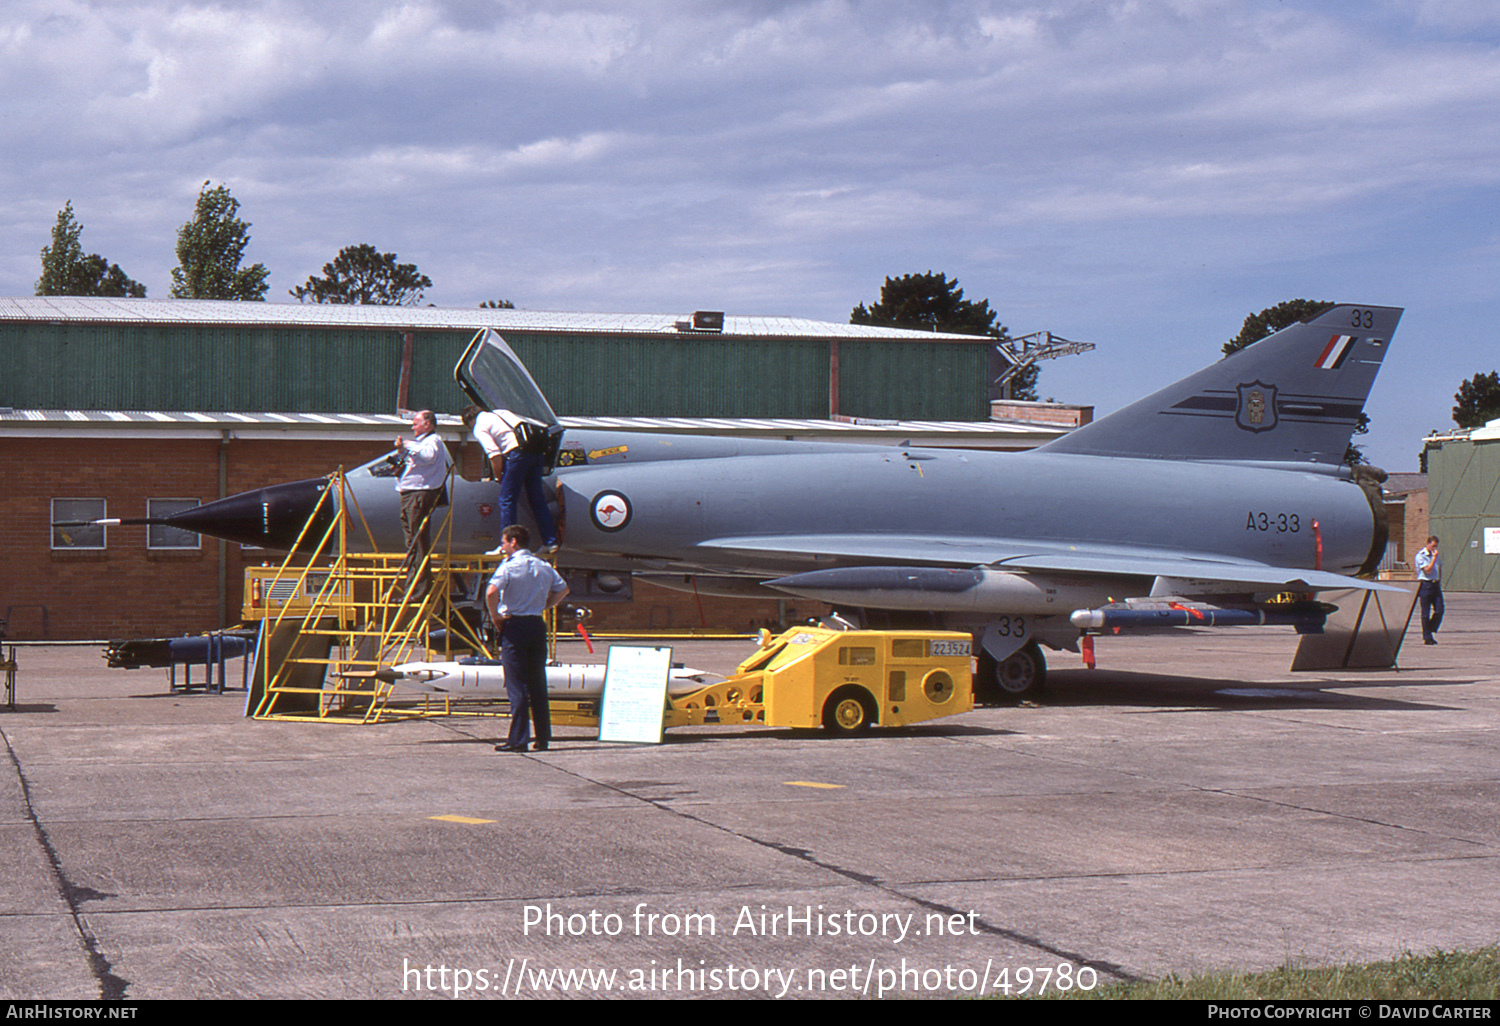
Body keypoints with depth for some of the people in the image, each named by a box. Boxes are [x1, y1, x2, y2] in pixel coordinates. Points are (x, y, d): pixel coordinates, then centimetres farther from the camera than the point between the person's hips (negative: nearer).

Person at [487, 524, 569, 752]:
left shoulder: (509, 566, -9)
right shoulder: (544, 567, 9)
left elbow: (491, 592, -23)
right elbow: (563, 589, 20)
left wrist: (495, 616, -9)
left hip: (514, 625, -5)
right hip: (537, 625, 5)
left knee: (516, 685, -3)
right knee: (538, 684, 10)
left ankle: (518, 739, -5)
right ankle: (543, 738, 12)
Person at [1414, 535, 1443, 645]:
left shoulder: (1436, 555, 15)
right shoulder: (1420, 556, -7)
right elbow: (1428, 570, -16)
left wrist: (1439, 581, 17)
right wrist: (1434, 557, -14)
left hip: (1435, 585, 6)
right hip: (1425, 585, -6)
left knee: (1439, 610, -4)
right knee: (1425, 613, -2)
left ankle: (1430, 631, 14)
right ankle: (1427, 637, 4)